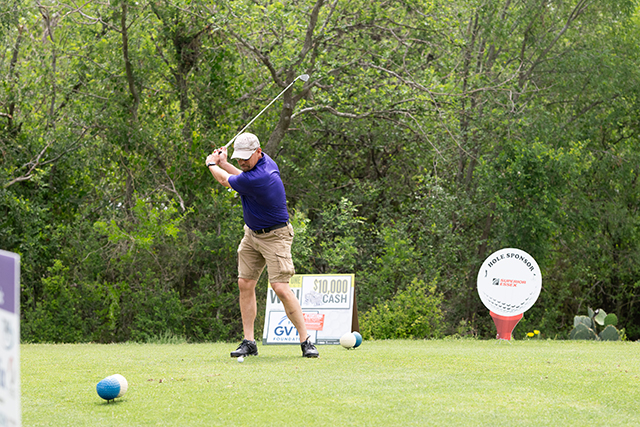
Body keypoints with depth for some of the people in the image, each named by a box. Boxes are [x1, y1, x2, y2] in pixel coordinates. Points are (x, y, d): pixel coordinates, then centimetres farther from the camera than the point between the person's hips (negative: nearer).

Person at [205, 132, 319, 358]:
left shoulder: (257, 179, -30)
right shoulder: (265, 161, -2)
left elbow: (224, 180, -11)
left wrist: (212, 164, 9)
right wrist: (223, 163, 19)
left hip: (274, 236, -10)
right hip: (252, 234, 10)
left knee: (280, 288, -16)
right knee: (245, 284, 3)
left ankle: (306, 340, -9)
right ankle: (248, 342, 5)